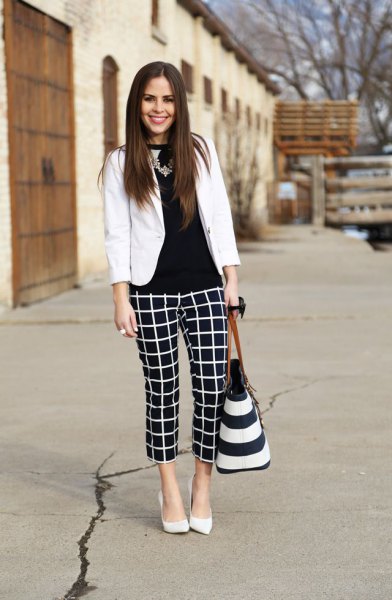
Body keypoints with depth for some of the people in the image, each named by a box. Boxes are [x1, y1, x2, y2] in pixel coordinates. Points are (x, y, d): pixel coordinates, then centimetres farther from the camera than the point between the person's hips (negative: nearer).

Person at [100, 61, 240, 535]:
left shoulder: (201, 151, 8)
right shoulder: (121, 163, 2)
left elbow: (220, 217, 9)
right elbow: (116, 235, 0)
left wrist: (231, 278, 5)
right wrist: (121, 300, -7)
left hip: (204, 287, 2)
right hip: (153, 292, -1)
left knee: (212, 386, -3)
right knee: (163, 390, 6)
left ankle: (202, 486, 15)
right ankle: (170, 492, 18)